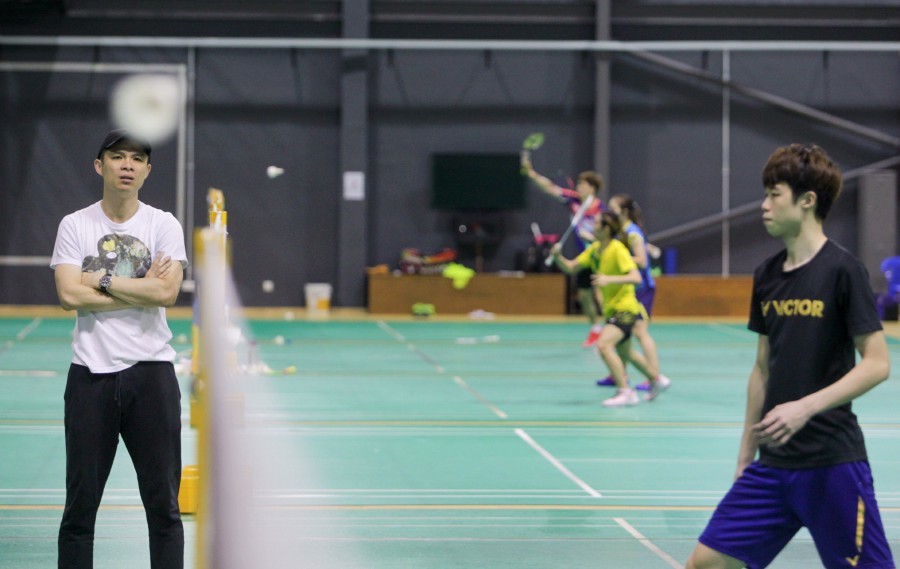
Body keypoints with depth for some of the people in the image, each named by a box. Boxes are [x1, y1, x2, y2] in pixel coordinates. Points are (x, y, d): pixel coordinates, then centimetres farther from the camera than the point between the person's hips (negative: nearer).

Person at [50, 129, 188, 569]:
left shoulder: (163, 225, 4)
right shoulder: (75, 226, 4)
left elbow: (166, 293, -11)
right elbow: (69, 295, -10)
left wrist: (102, 280, -9)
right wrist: (141, 289, -8)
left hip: (151, 372, 0)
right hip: (91, 373, 0)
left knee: (164, 504, 3)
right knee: (80, 503, 4)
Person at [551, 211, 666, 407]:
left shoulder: (618, 250, -20)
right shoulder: (594, 249, 3)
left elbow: (636, 278, -28)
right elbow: (570, 267, 5)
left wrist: (609, 279, -40)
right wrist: (558, 256, -15)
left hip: (625, 308, -9)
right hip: (611, 309, 9)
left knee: (604, 345, -28)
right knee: (625, 354, 24)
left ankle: (625, 392, -23)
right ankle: (654, 379, 47)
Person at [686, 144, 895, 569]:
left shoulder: (841, 270, -10)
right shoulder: (767, 275, 9)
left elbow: (877, 364, -13)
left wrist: (806, 407, -23)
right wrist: (746, 451, 16)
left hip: (833, 464, -6)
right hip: (772, 465, 6)